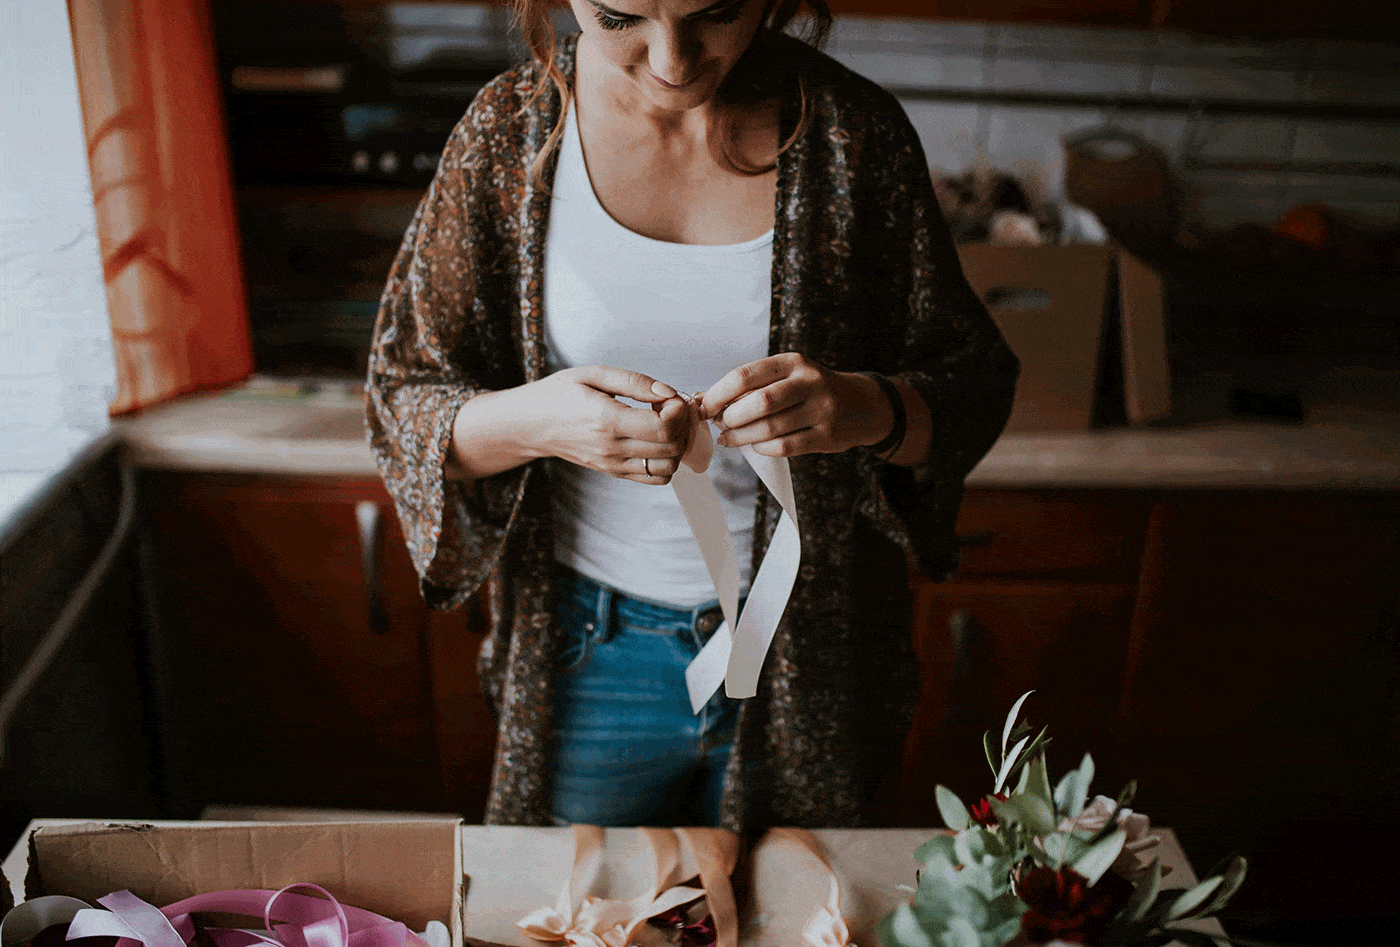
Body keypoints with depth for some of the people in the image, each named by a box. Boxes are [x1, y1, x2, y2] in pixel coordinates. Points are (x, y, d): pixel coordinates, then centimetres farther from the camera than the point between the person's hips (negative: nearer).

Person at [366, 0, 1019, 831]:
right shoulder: (510, 131, -10)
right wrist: (533, 420, -28)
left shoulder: (854, 132, -11)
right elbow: (402, 399, -7)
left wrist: (868, 410, -28)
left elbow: (976, 384, -6)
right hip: (591, 649, 0)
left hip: (808, 647, 1)